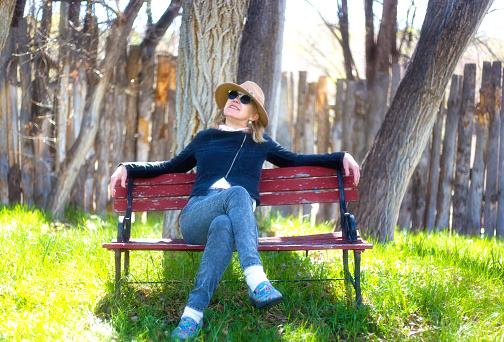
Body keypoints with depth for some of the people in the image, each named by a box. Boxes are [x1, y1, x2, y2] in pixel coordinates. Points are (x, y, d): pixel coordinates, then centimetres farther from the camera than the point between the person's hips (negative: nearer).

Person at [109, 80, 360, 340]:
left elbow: (297, 161, 31)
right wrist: (128, 168, 25)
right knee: (237, 193, -36)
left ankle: (194, 312, -51)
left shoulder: (260, 144, 28)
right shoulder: (204, 138, 28)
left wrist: (341, 157, 20)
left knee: (223, 225, -41)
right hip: (196, 216, 0)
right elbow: (171, 167, 36)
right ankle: (256, 282, -54)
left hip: (240, 219, 0)